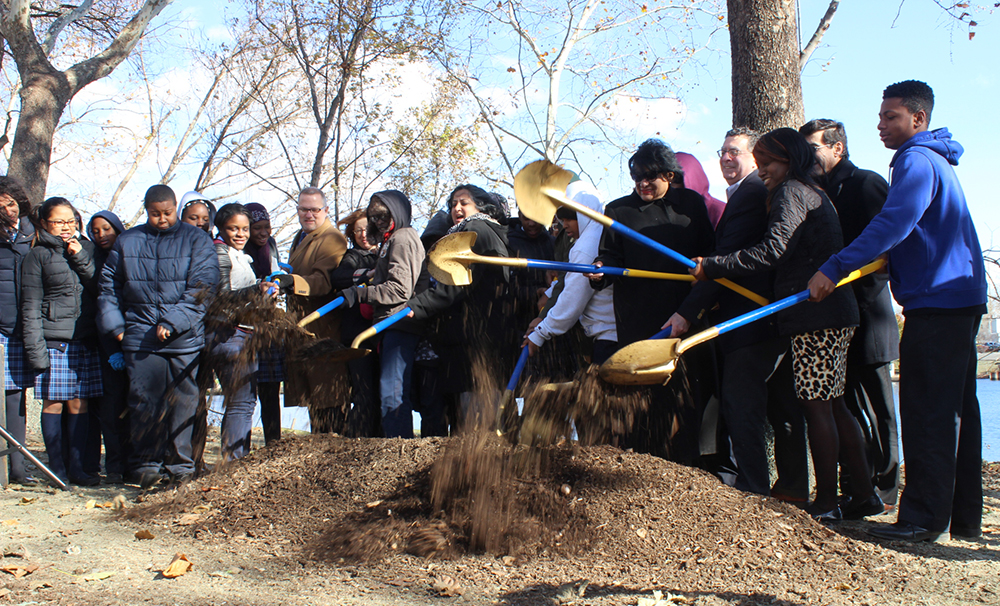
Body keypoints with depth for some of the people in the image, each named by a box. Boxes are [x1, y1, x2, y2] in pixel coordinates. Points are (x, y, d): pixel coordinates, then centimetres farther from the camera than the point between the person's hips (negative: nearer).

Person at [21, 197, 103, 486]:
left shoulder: (86, 248, 13)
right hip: (53, 341, -3)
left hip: (85, 341, 3)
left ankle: (76, 467, 11)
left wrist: (80, 258, -5)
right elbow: (30, 306, -2)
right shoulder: (38, 255, 2)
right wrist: (35, 349, -9)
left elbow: (100, 289, 4)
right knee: (53, 403, 0)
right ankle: (57, 469, 10)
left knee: (79, 404, 4)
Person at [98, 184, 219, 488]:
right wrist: (114, 325, 7)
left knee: (183, 401, 1)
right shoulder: (127, 242, 12)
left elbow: (201, 288, -5)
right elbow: (108, 285, 18)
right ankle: (146, 463, 12)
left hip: (185, 338, -2)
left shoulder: (197, 240, 4)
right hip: (140, 335, 2)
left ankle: (181, 465, 10)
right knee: (144, 400, 2)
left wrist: (173, 322, -14)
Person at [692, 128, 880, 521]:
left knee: (816, 405, -7)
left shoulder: (791, 191, -6)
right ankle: (864, 494, 17)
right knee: (833, 404, 12)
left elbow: (774, 250, -19)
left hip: (815, 315, -10)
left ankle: (826, 503, -2)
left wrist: (713, 266, -16)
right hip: (835, 314, 10)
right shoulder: (814, 194, 23)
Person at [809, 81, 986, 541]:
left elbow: (893, 224, -25)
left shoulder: (917, 160, -10)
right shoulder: (934, 160, 23)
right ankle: (964, 517, 19)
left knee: (926, 412, -8)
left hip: (936, 301, -11)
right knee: (956, 410, 12)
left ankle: (923, 517, -4)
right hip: (960, 299, 11)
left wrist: (835, 268, -29)